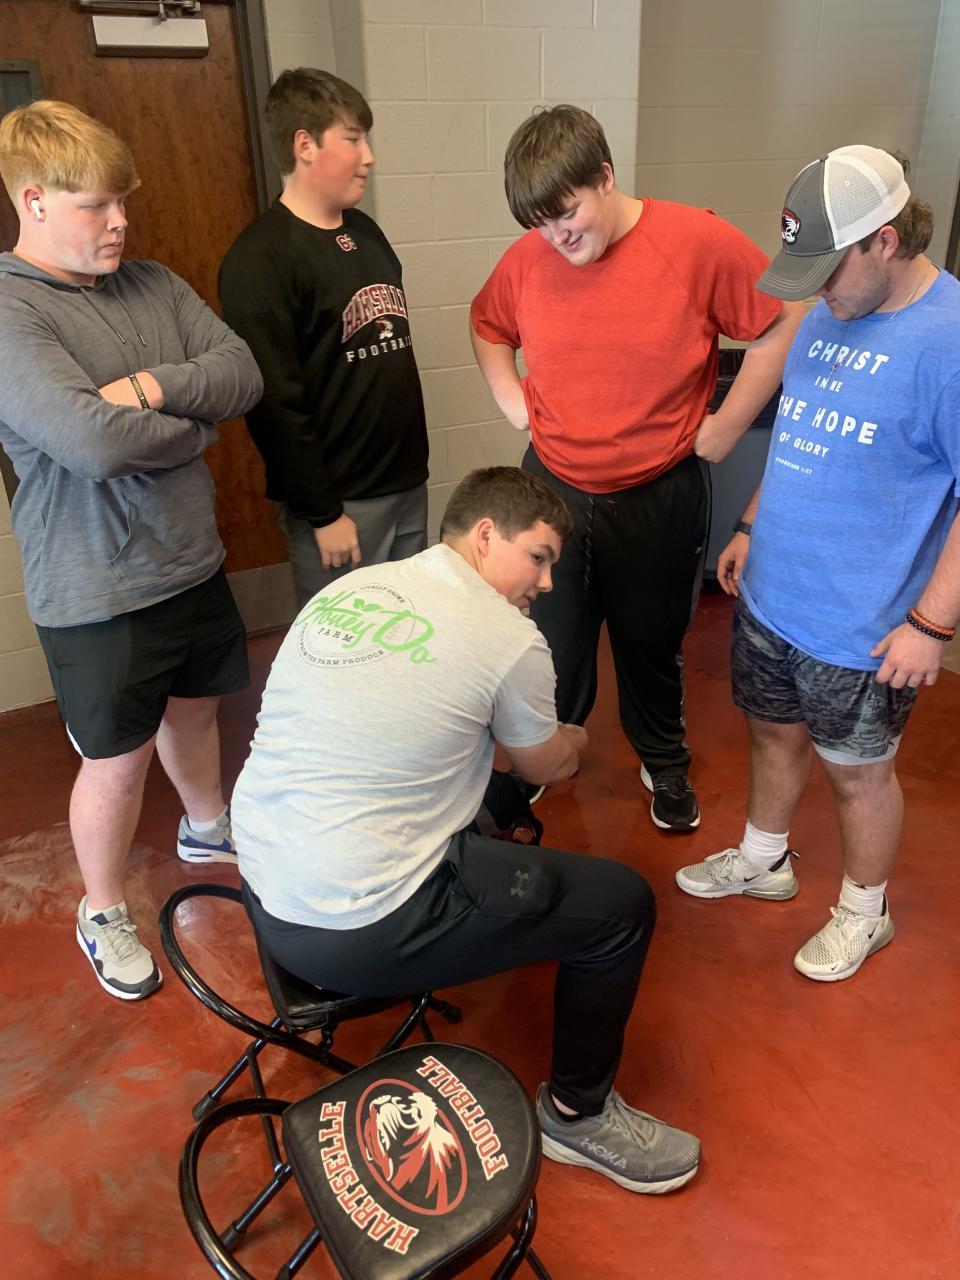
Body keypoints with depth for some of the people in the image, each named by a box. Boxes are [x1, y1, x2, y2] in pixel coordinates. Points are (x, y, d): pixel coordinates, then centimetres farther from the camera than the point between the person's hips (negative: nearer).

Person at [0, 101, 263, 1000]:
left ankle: (207, 828, 52)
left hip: (192, 562, 6)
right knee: (119, 758, 8)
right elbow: (93, 441, -30)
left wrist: (156, 386, -21)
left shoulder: (151, 285, 4)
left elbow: (243, 374, -4)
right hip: (97, 595, -6)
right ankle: (102, 913, 33)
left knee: (195, 708, 25)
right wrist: (194, 421, -14)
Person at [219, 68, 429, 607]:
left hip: (408, 484, 8)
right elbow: (276, 402, -19)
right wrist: (320, 514, -17)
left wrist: (413, 460, 15)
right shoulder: (261, 260, -15)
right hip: (340, 501, -7)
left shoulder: (366, 232, 10)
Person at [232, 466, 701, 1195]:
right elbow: (553, 767, 5)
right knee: (623, 904, 4)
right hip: (357, 938, -8)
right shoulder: (508, 638, -13)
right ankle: (578, 1114, 26)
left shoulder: (343, 590, 5)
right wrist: (577, 737, 29)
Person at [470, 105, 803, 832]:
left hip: (659, 497, -2)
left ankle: (666, 764, 41)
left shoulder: (699, 242, -15)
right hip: (553, 490, 2)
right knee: (554, 646, 16)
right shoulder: (526, 259, -5)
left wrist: (724, 426, -9)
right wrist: (511, 399, 1)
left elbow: (786, 325, -8)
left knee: (652, 644, 16)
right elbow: (487, 326, 16)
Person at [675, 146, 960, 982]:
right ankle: (763, 860, 48)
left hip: (862, 630, -6)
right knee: (774, 732, 23)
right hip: (770, 597, 7)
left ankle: (865, 912, 38)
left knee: (857, 772, 13)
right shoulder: (830, 316, 4)